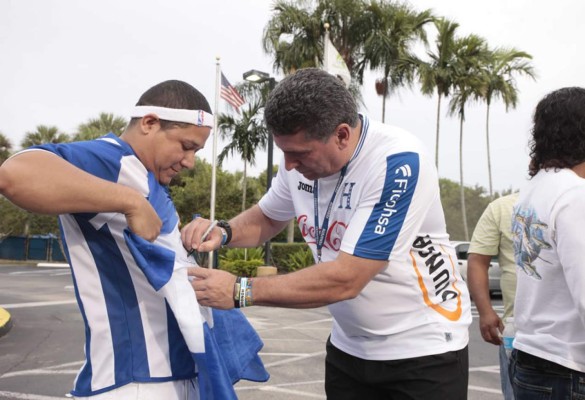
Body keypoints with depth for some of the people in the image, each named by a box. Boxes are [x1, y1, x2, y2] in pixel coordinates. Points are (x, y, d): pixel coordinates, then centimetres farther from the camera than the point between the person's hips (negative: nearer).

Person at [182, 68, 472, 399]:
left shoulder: (398, 163, -27)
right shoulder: (304, 153, -7)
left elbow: (345, 279, -29)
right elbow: (266, 218, 10)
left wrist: (240, 291, -26)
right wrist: (222, 232, -11)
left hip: (424, 351, -5)